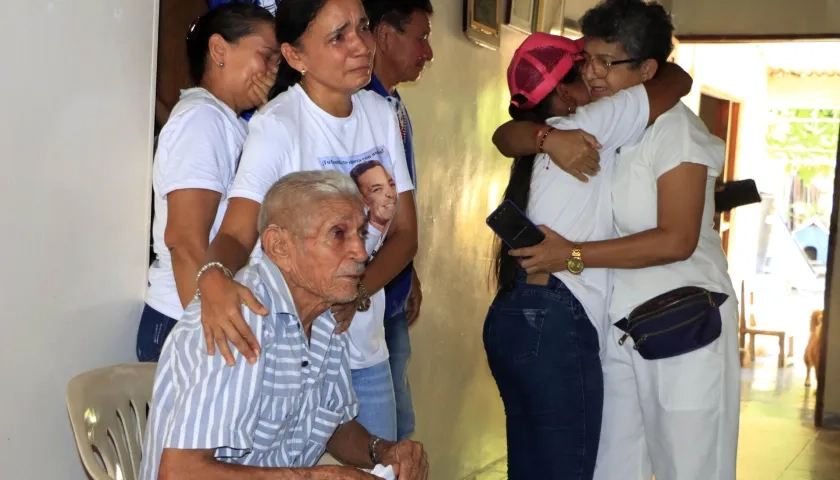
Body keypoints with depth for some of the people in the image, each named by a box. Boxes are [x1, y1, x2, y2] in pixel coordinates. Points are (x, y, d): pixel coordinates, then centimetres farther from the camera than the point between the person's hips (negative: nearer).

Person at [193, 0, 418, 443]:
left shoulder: (381, 114, 1)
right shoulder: (276, 125, -16)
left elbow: (405, 232, 1)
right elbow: (236, 233, -24)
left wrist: (356, 293, -17)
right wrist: (213, 276, -47)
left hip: (366, 347, 6)